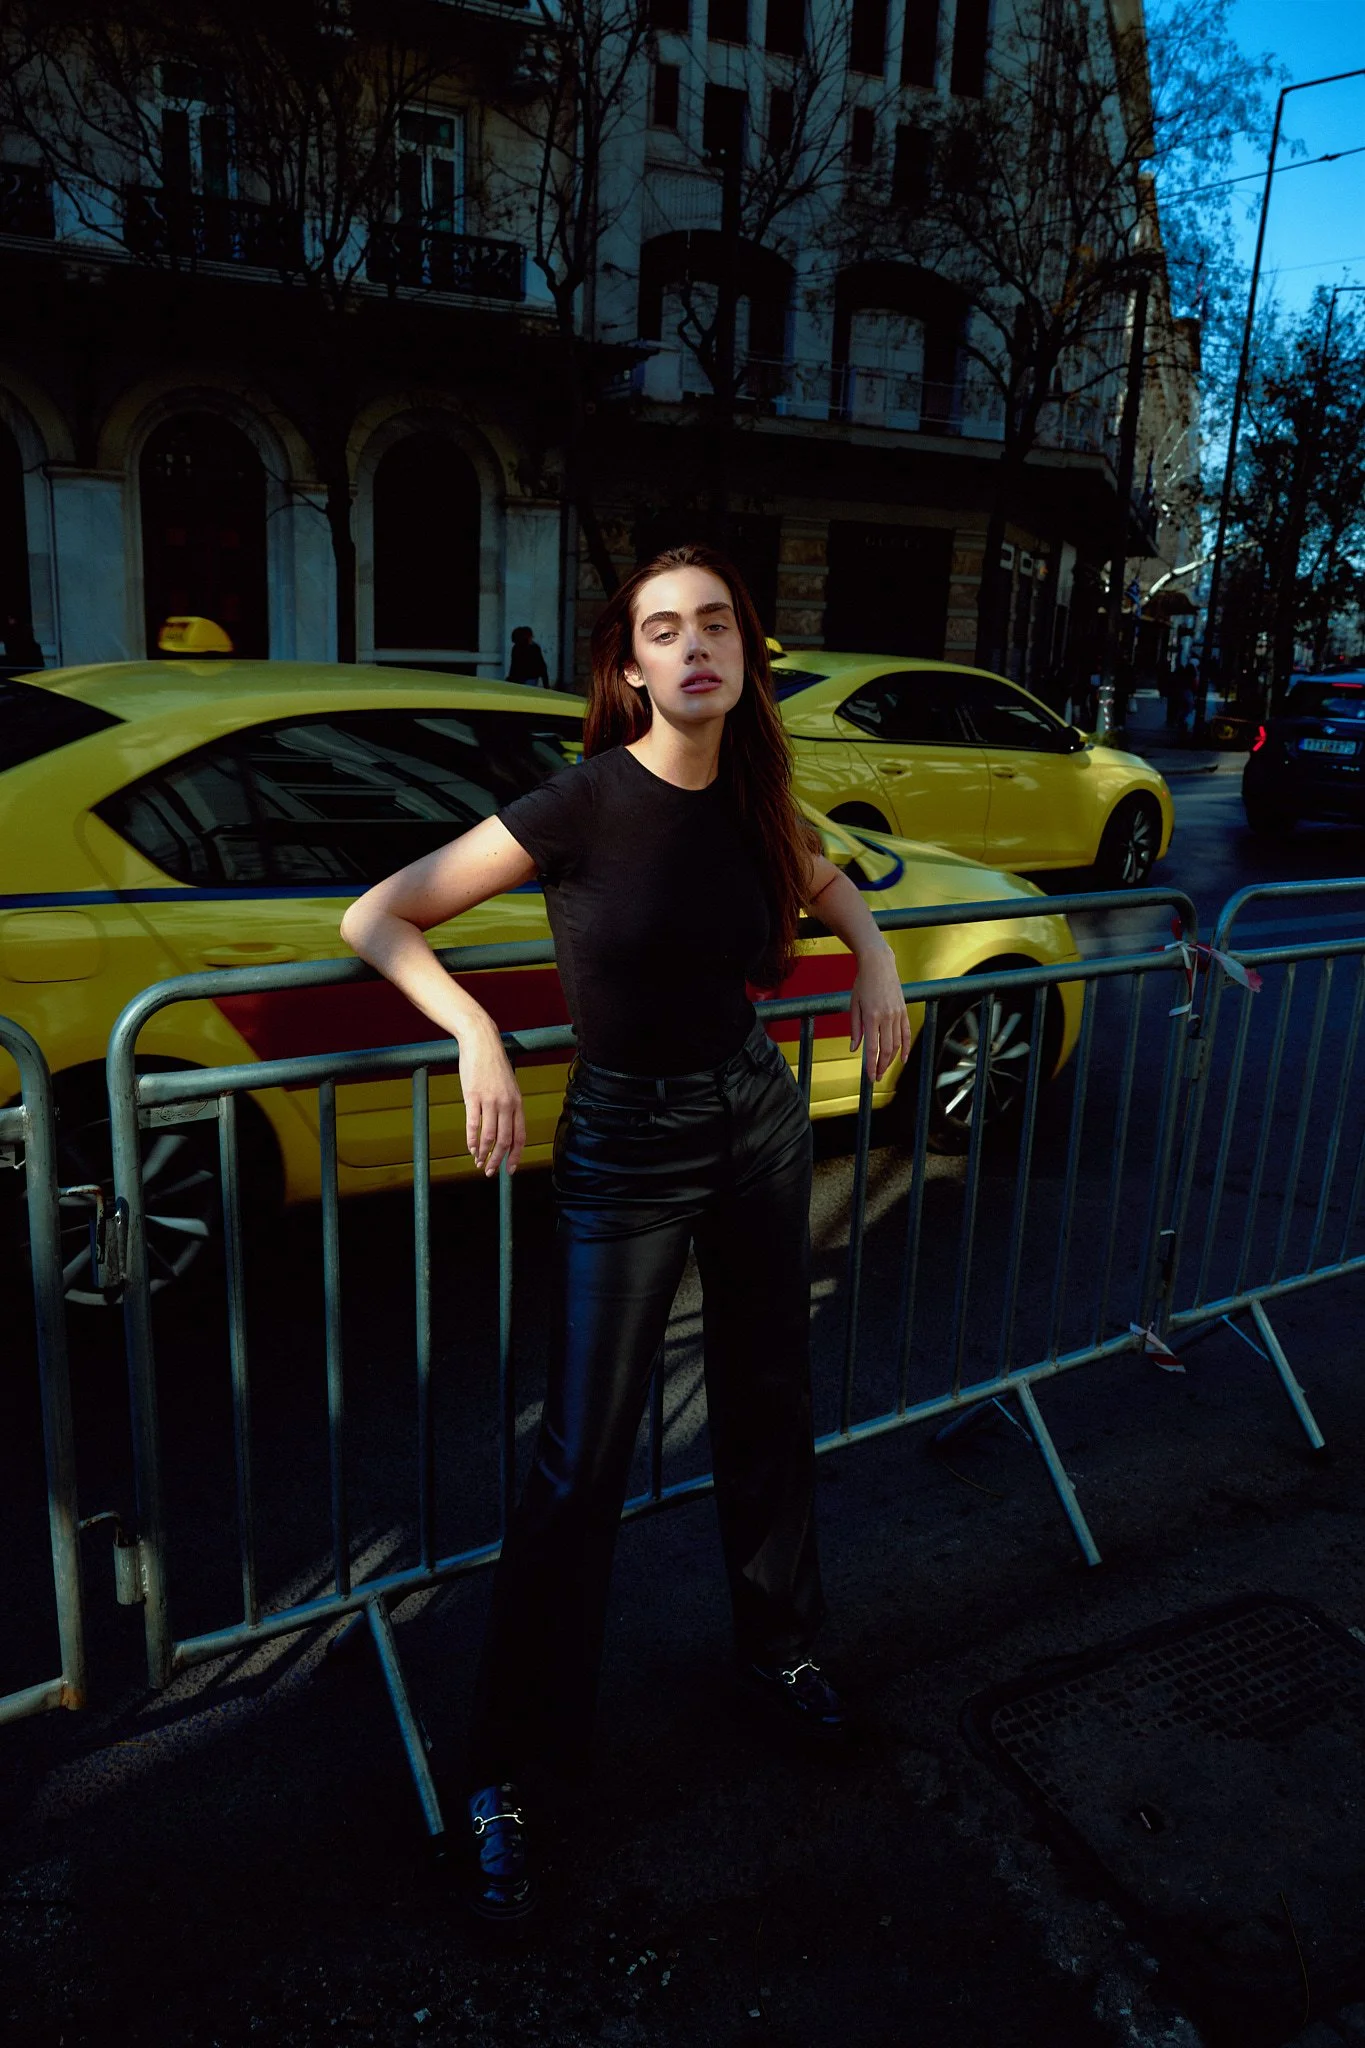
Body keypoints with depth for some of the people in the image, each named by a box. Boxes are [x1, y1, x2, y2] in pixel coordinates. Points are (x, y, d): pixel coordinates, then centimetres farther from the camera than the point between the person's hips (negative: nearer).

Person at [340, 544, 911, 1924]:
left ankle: (778, 1646, 44)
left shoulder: (753, 800, -2)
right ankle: (509, 1770, 19)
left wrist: (875, 954, 4)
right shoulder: (585, 805, -18)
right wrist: (476, 1033, -28)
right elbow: (374, 918, -15)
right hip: (627, 1149, -5)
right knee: (580, 1464, 0)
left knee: (768, 1405, 19)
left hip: (760, 1115, 6)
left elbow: (823, 881, 22)